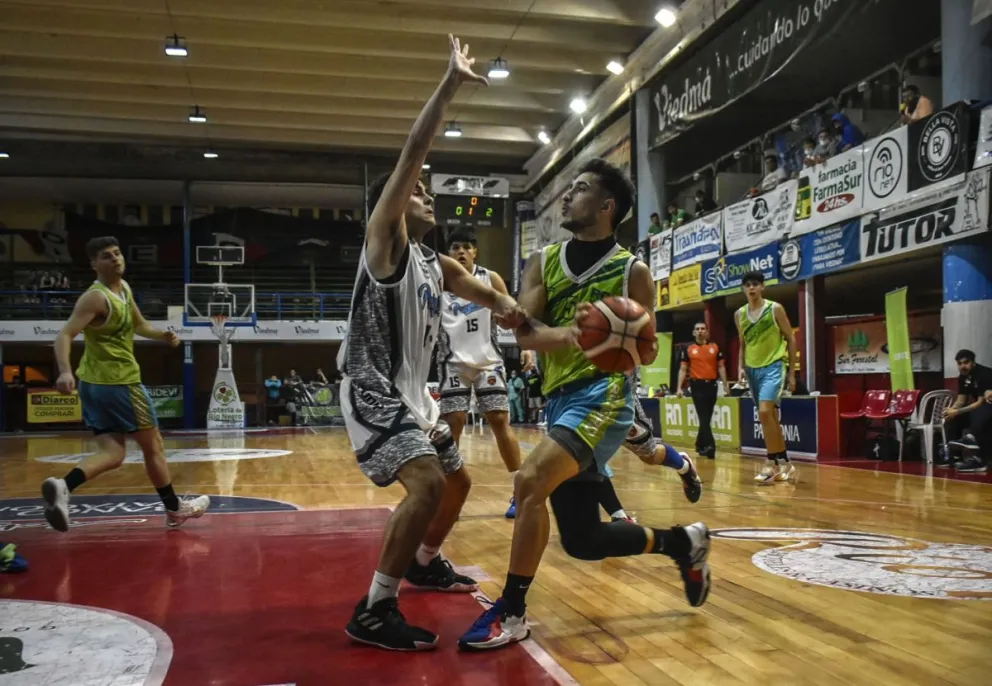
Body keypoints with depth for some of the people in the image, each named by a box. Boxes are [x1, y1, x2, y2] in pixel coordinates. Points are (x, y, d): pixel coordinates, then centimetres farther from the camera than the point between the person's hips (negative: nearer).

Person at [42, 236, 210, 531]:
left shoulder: (124, 287, 10)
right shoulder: (96, 297, -18)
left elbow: (138, 325, 24)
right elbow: (65, 335, -27)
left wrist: (163, 336, 6)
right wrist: (65, 371, -42)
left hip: (95, 383, 9)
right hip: (119, 382, -9)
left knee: (112, 453, 6)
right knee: (153, 446, 7)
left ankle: (62, 487, -15)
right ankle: (175, 509, 20)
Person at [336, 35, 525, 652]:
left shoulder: (438, 265, 14)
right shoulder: (384, 238, -8)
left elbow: (485, 292, 17)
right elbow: (411, 156, -18)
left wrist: (510, 309, -7)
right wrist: (450, 85, -20)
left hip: (412, 392, 9)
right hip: (373, 389, -9)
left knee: (457, 481, 20)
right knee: (427, 484, -24)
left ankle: (424, 563, 43)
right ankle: (374, 612, -15)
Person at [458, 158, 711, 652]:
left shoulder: (632, 271, -1)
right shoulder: (544, 262, 10)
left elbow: (648, 354, 0)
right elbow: (524, 333, -3)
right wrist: (565, 333, -24)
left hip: (603, 397, -6)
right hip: (560, 399, 6)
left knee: (530, 481, -26)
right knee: (583, 541, 11)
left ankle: (510, 612, -10)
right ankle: (683, 542, 34)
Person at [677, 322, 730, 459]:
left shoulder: (715, 347, 8)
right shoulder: (688, 349, 3)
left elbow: (721, 367, 10)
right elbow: (683, 369, 4)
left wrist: (725, 384, 2)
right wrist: (679, 387, -4)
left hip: (711, 385, 3)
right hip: (697, 385, -3)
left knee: (707, 418, 9)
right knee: (703, 418, -9)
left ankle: (700, 446, 21)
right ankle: (710, 445, -13)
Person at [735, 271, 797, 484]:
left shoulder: (775, 309, -6)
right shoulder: (739, 314, 7)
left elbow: (791, 339, -2)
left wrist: (792, 372, -4)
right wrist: (742, 367, 2)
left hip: (774, 366, -6)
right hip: (753, 369, 6)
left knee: (764, 412, -21)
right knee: (770, 417, 10)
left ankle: (772, 464, -12)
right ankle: (785, 464, 20)